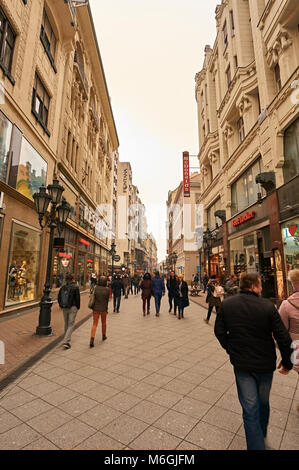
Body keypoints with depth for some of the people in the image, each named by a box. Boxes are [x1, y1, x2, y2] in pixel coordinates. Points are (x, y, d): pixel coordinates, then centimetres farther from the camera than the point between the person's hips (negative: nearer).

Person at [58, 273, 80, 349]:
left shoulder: (62, 287, 2)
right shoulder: (75, 287, -12)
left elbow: (59, 298, 7)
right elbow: (77, 298, -11)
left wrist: (61, 306, 19)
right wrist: (78, 307, 2)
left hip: (64, 308, 5)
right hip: (73, 307, -5)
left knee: (66, 324, 20)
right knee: (71, 324, 1)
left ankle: (66, 339, 33)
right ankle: (66, 342, -6)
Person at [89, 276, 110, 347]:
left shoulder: (95, 288, -10)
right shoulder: (107, 289, -13)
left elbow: (93, 298, -3)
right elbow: (107, 299, -3)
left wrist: (93, 307, 12)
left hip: (96, 308, 1)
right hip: (103, 308, 0)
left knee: (95, 324, 8)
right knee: (103, 323, 20)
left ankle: (92, 339, -5)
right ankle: (103, 336, 38)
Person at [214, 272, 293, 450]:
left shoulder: (227, 304, -12)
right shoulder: (268, 306, -19)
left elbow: (219, 331, -3)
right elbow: (283, 338, -14)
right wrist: (287, 362, 3)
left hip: (241, 364, 0)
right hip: (265, 364, 1)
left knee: (250, 409, 12)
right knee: (263, 403, 27)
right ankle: (262, 435, 51)